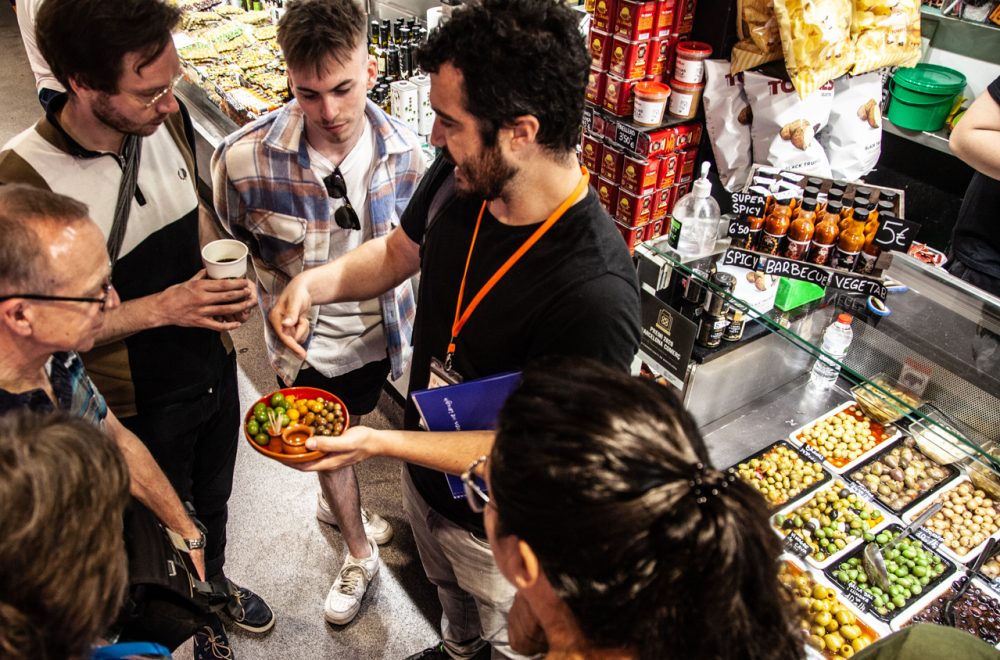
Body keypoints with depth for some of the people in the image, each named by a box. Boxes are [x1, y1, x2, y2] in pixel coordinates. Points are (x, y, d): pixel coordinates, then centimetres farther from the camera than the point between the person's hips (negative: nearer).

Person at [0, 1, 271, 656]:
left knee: (213, 500, 29)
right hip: (139, 403, -5)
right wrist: (162, 308, -28)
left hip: (215, 367, 5)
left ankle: (213, 585, 59)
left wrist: (226, 281, -12)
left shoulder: (167, 122, -11)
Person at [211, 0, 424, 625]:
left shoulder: (402, 146, -17)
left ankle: (333, 502, 61)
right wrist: (283, 317, -6)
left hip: (379, 332, 3)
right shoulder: (244, 159, -26)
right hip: (310, 344, -2)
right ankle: (359, 555, 45)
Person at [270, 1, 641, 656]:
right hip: (425, 474, 7)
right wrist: (315, 281, -16)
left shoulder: (596, 295, -40)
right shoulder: (461, 177, -17)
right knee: (451, 593, 38)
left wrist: (379, 442, -31)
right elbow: (400, 250, 3)